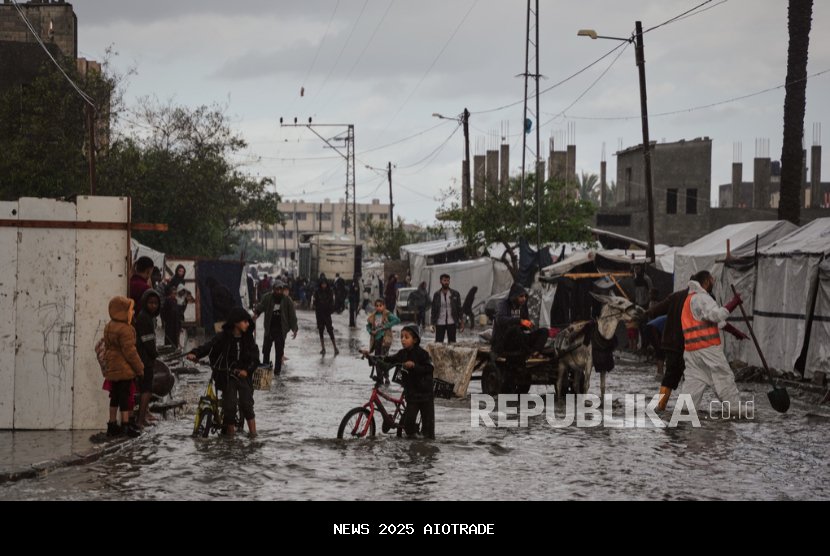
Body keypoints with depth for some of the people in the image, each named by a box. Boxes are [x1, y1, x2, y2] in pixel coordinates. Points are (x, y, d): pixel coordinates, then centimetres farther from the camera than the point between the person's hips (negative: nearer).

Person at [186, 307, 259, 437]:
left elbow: (255, 358, 2)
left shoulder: (248, 339, 2)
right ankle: (230, 427, 11)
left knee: (246, 402, -11)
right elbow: (208, 347, -13)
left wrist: (247, 370, -16)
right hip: (227, 376, -1)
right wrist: (194, 353, -32)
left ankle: (252, 429, -1)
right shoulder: (223, 337, -6)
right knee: (229, 403, -9)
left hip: (243, 375, 1)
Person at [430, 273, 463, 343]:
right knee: (438, 343, 0)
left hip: (451, 322, 0)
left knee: (452, 342, 2)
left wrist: (461, 322, 0)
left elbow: (459, 309, 5)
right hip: (440, 323, 0)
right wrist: (433, 323, 2)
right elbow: (433, 310, 7)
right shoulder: (437, 295, 5)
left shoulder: (455, 294, 3)